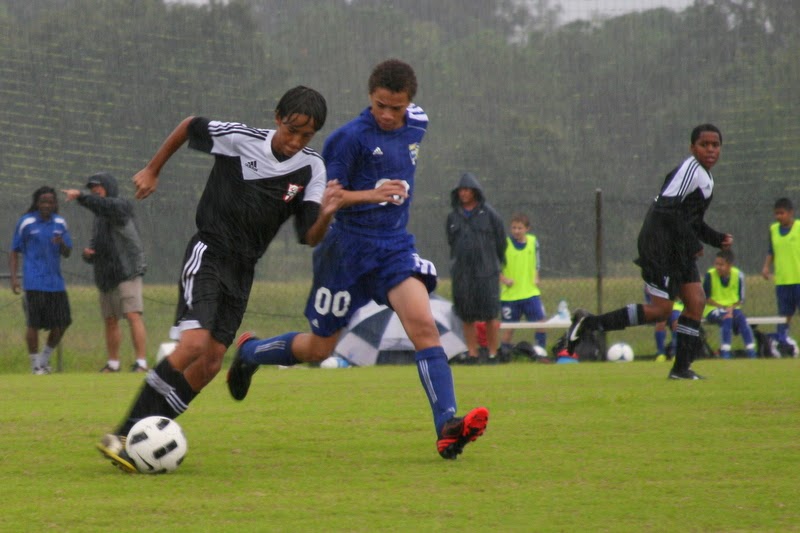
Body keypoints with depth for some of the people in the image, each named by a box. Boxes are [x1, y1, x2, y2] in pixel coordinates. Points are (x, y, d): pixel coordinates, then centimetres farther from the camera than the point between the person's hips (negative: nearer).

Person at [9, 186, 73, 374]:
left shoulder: (60, 223, 9)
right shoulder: (26, 222, -1)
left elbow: (67, 253, 11)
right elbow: (14, 252, 3)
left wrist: (61, 243, -12)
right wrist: (14, 277, -7)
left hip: (56, 281, 4)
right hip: (34, 282, -4)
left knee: (61, 323, 1)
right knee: (33, 323, -6)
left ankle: (44, 359, 21)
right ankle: (35, 364, 6)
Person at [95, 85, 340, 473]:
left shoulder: (311, 169, -2)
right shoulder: (238, 139, -10)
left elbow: (309, 237, -6)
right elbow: (189, 127, 7)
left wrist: (325, 215, -27)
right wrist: (152, 171, 12)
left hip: (242, 270, 5)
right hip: (208, 254, -5)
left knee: (210, 365, -2)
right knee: (194, 343, -24)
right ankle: (122, 436, -23)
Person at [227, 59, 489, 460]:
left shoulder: (415, 127, 4)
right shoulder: (350, 137, -15)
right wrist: (370, 195, -30)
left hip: (395, 246, 4)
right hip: (349, 247, -4)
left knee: (423, 325, -20)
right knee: (318, 349, 9)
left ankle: (447, 427, -27)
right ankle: (249, 352, 39)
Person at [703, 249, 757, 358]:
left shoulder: (738, 275, -4)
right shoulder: (710, 275, -10)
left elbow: (740, 299, 1)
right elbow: (706, 298, -6)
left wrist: (732, 308, -18)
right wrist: (723, 308, -17)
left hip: (732, 309, 2)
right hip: (713, 310, -2)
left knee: (741, 317, -29)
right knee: (727, 318, -33)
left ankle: (751, 352, -29)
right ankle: (725, 352, -34)